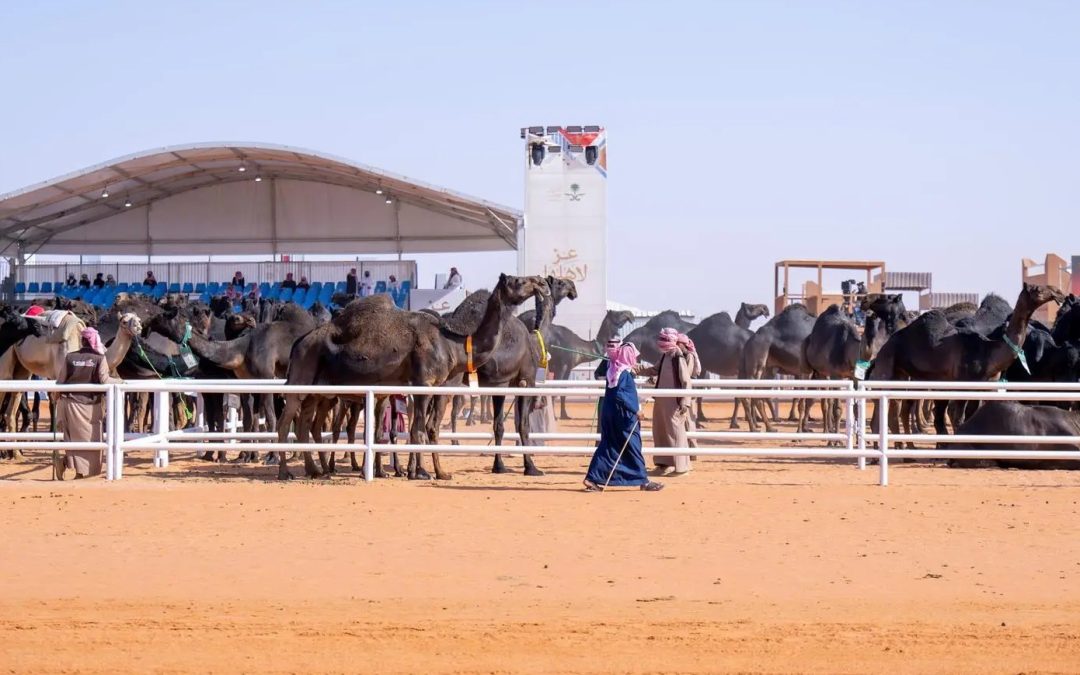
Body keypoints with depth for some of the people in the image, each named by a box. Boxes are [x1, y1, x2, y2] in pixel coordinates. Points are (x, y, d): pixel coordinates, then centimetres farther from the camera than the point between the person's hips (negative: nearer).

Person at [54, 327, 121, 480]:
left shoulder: (70, 357, 1)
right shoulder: (99, 358, -5)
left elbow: (60, 381, 3)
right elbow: (104, 380, -11)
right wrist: (118, 381, 7)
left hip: (70, 403, 3)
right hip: (89, 404, -3)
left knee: (73, 438, 16)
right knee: (89, 439, 7)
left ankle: (64, 461, -8)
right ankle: (81, 471, -2)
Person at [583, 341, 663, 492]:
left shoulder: (614, 371, 8)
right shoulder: (624, 374, -18)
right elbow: (619, 395, -27)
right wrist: (635, 410, -25)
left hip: (610, 416, 9)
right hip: (623, 417, -9)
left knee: (607, 448, 10)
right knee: (632, 448, 1)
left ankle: (592, 479, 5)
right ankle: (644, 481, 9)